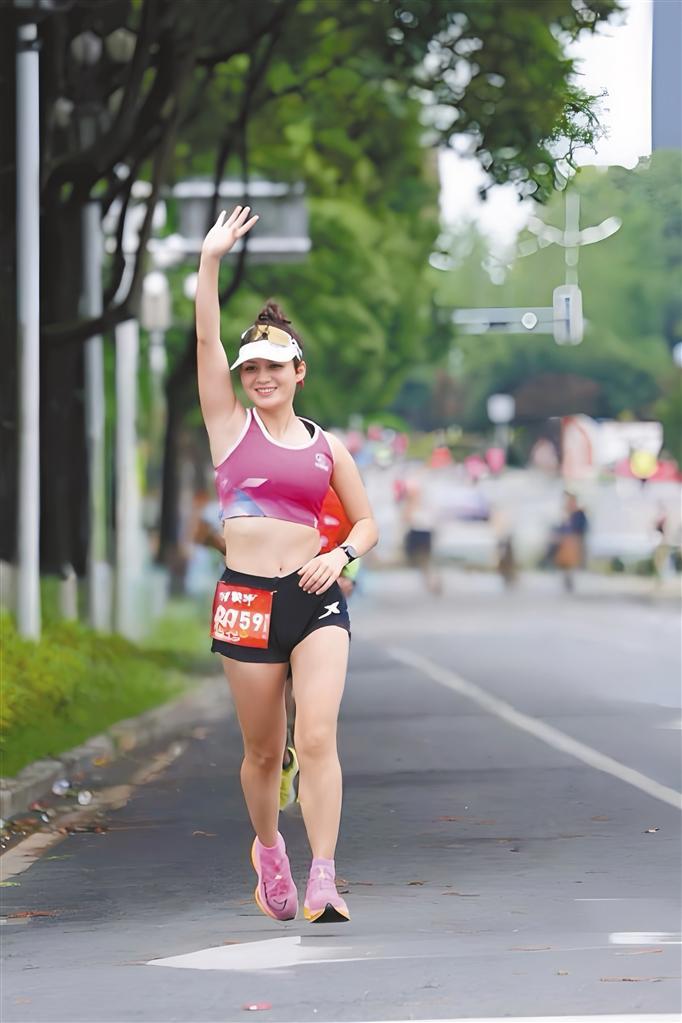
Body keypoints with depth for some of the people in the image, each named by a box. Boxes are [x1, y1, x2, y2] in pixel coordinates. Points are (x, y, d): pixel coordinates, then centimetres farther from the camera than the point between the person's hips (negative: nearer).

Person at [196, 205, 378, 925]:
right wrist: (210, 262, -11)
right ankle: (269, 849, 34)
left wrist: (342, 555, -3)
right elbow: (206, 340, -4)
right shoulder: (230, 425, 6)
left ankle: (323, 880, -16)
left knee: (317, 738, -14)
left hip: (317, 598, 0)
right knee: (263, 750, 7)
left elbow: (367, 522, 17)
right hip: (247, 598, 0)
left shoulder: (325, 447, 10)